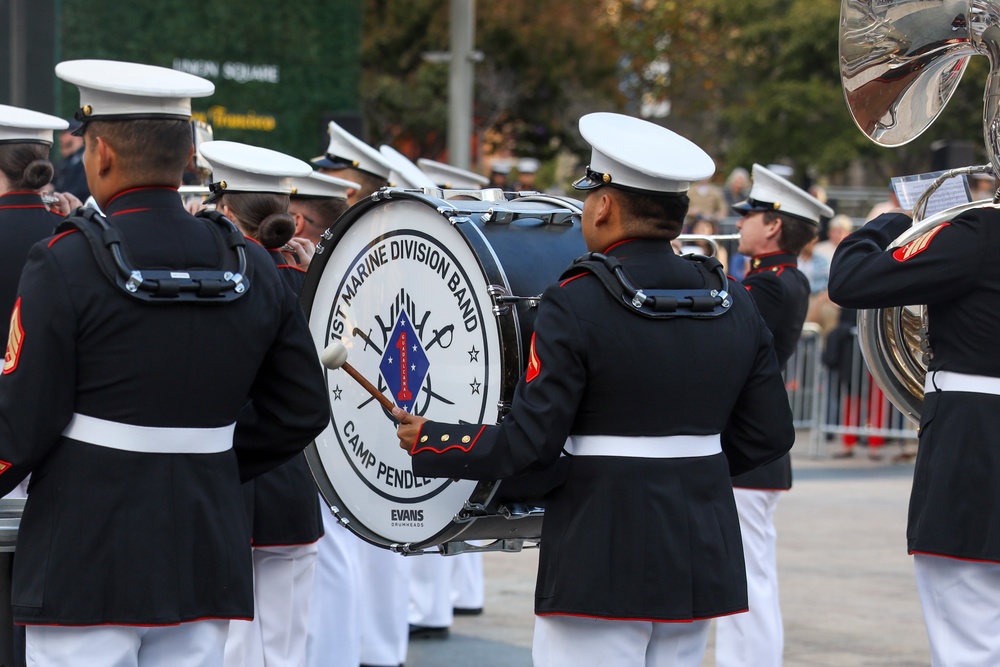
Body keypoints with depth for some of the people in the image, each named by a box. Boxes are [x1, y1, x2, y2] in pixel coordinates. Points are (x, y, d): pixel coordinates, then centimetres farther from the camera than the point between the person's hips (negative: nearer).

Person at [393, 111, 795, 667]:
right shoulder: (734, 305, 6)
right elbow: (769, 434, 9)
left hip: (601, 567, -7)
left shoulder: (575, 306, -13)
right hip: (703, 556, 7)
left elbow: (528, 442, -15)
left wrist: (428, 441, -2)